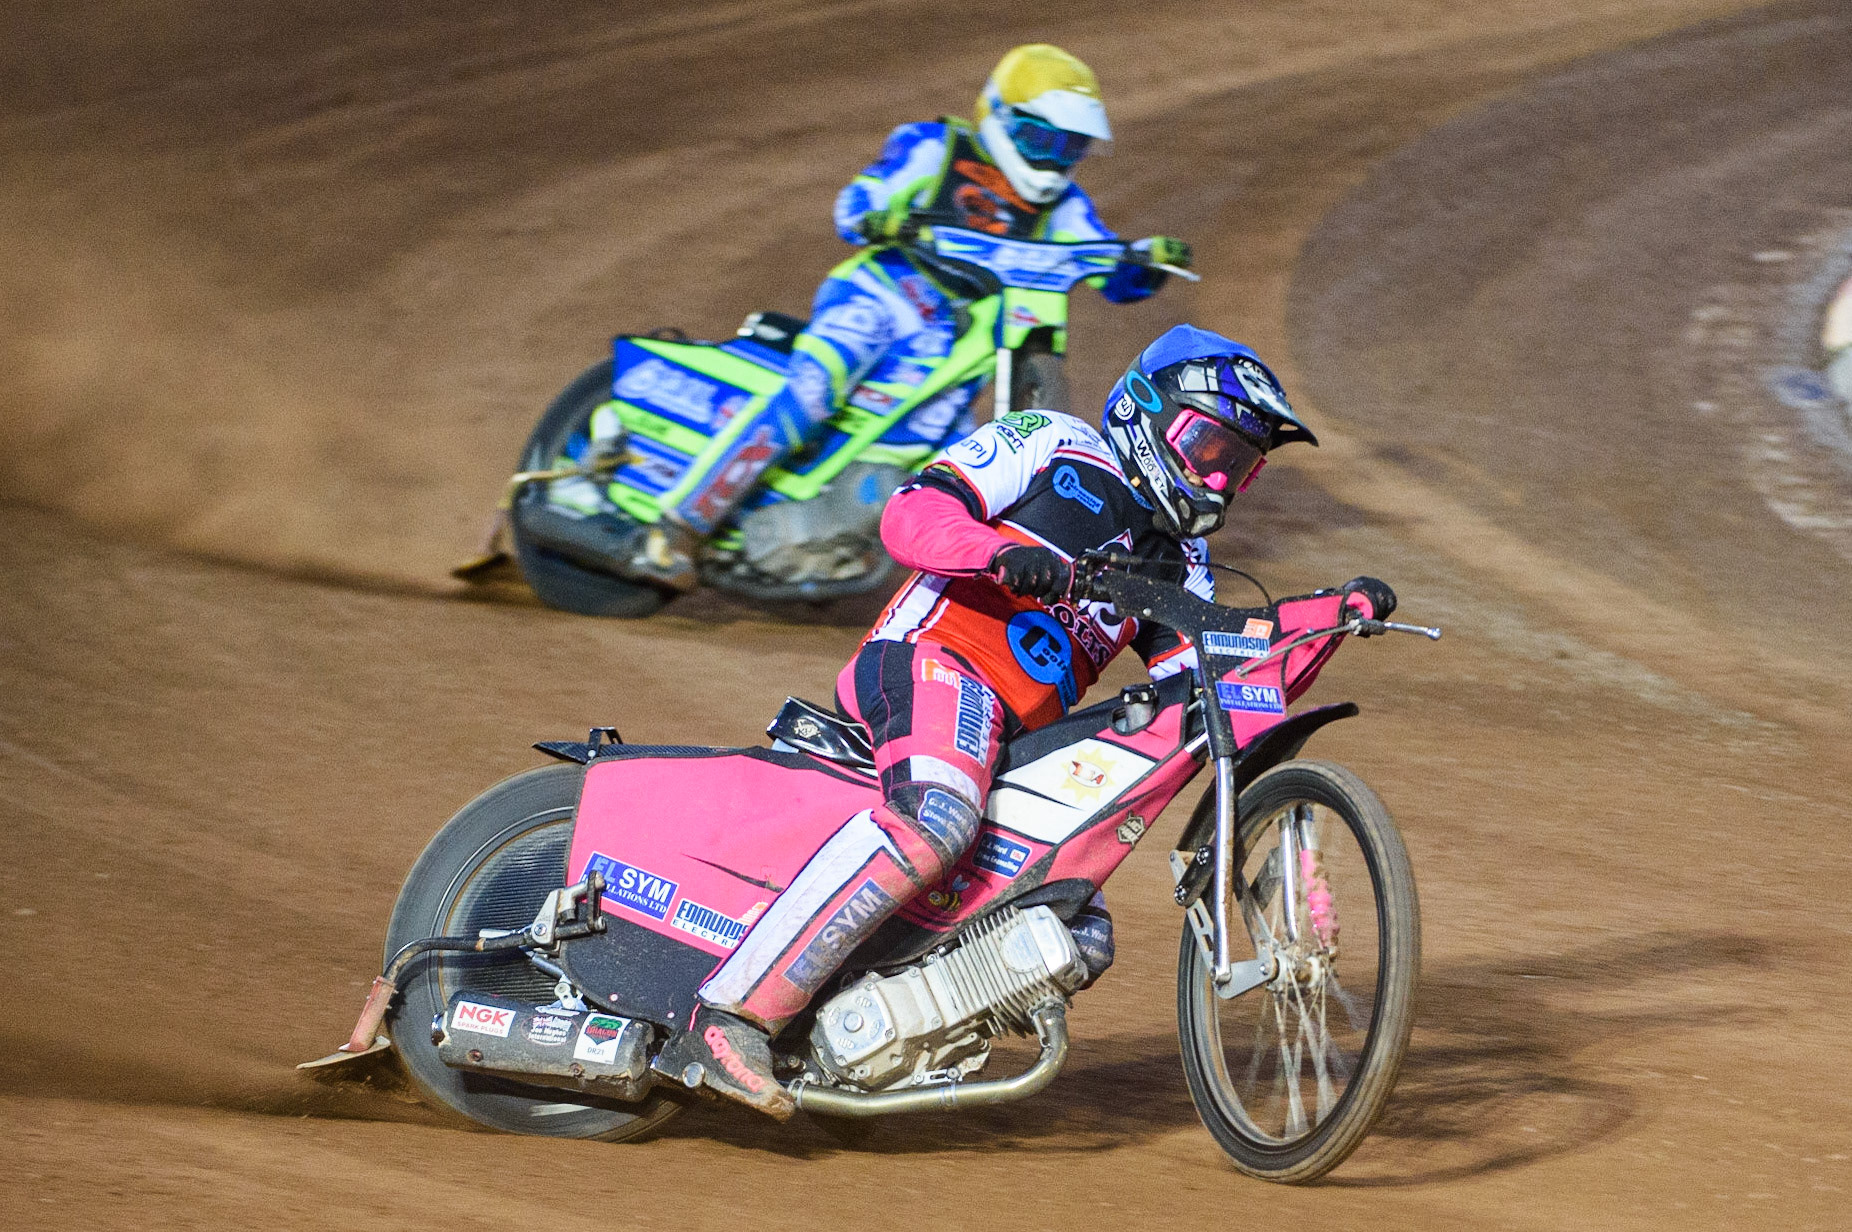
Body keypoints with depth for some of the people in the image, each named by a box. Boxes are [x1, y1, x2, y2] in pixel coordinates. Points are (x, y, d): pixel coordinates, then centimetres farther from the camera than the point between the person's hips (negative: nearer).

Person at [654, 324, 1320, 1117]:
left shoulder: (1178, 561, 27)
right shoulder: (1055, 446, 8)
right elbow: (910, 515, -4)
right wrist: (1003, 554, -24)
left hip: (1021, 738, 9)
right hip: (939, 658, -9)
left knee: (1080, 940, 1)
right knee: (934, 820, -38)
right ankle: (734, 1014, -42)